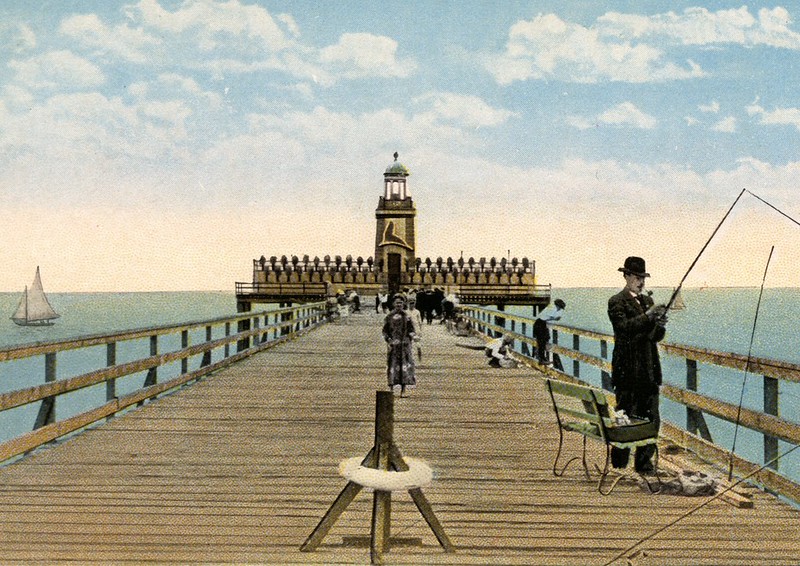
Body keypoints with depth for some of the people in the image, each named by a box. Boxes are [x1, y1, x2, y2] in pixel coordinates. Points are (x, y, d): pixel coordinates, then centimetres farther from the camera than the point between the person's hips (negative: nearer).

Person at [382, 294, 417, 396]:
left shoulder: (407, 316, 5)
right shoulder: (389, 317, 5)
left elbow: (411, 330, 8)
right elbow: (385, 331, 7)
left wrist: (411, 337, -12)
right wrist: (388, 340, -7)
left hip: (405, 345, 0)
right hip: (393, 345, 0)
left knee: (405, 366, -2)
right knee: (392, 366, -2)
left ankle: (403, 391, 4)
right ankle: (391, 389, 5)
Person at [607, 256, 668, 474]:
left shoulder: (648, 301, 16)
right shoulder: (617, 302, -4)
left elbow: (657, 337, 13)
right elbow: (624, 327, -21)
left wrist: (660, 326, -8)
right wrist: (648, 317, -28)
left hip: (649, 371, 7)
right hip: (628, 371, -6)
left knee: (651, 419, 8)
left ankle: (644, 463, 17)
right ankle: (619, 465, 7)